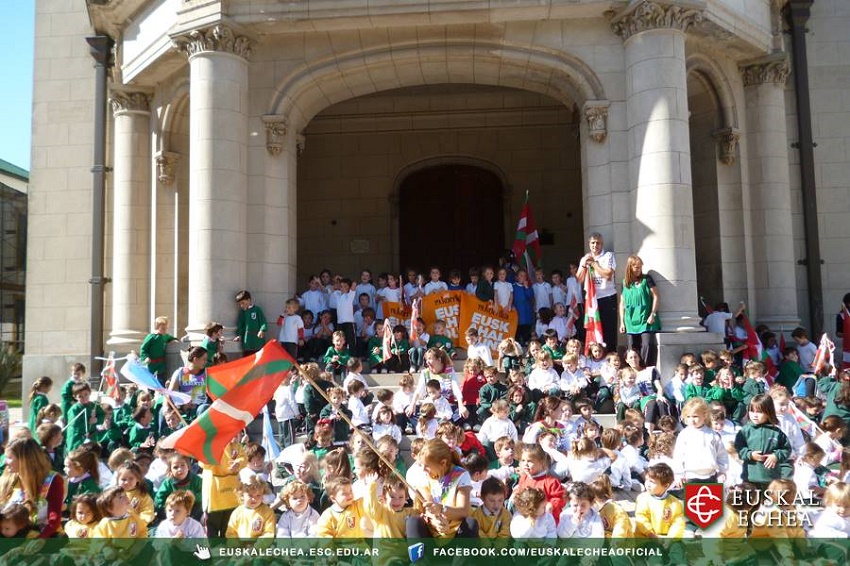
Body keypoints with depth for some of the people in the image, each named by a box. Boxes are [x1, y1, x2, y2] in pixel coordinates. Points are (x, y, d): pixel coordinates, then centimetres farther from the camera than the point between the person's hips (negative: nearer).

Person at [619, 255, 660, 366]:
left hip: (646, 321, -3)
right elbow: (622, 303, 15)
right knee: (631, 349, 3)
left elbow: (655, 296, -1)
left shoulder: (646, 279, 2)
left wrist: (652, 314, -9)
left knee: (647, 346, -13)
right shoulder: (625, 283, 11)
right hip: (631, 322, 3)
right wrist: (622, 322, 11)